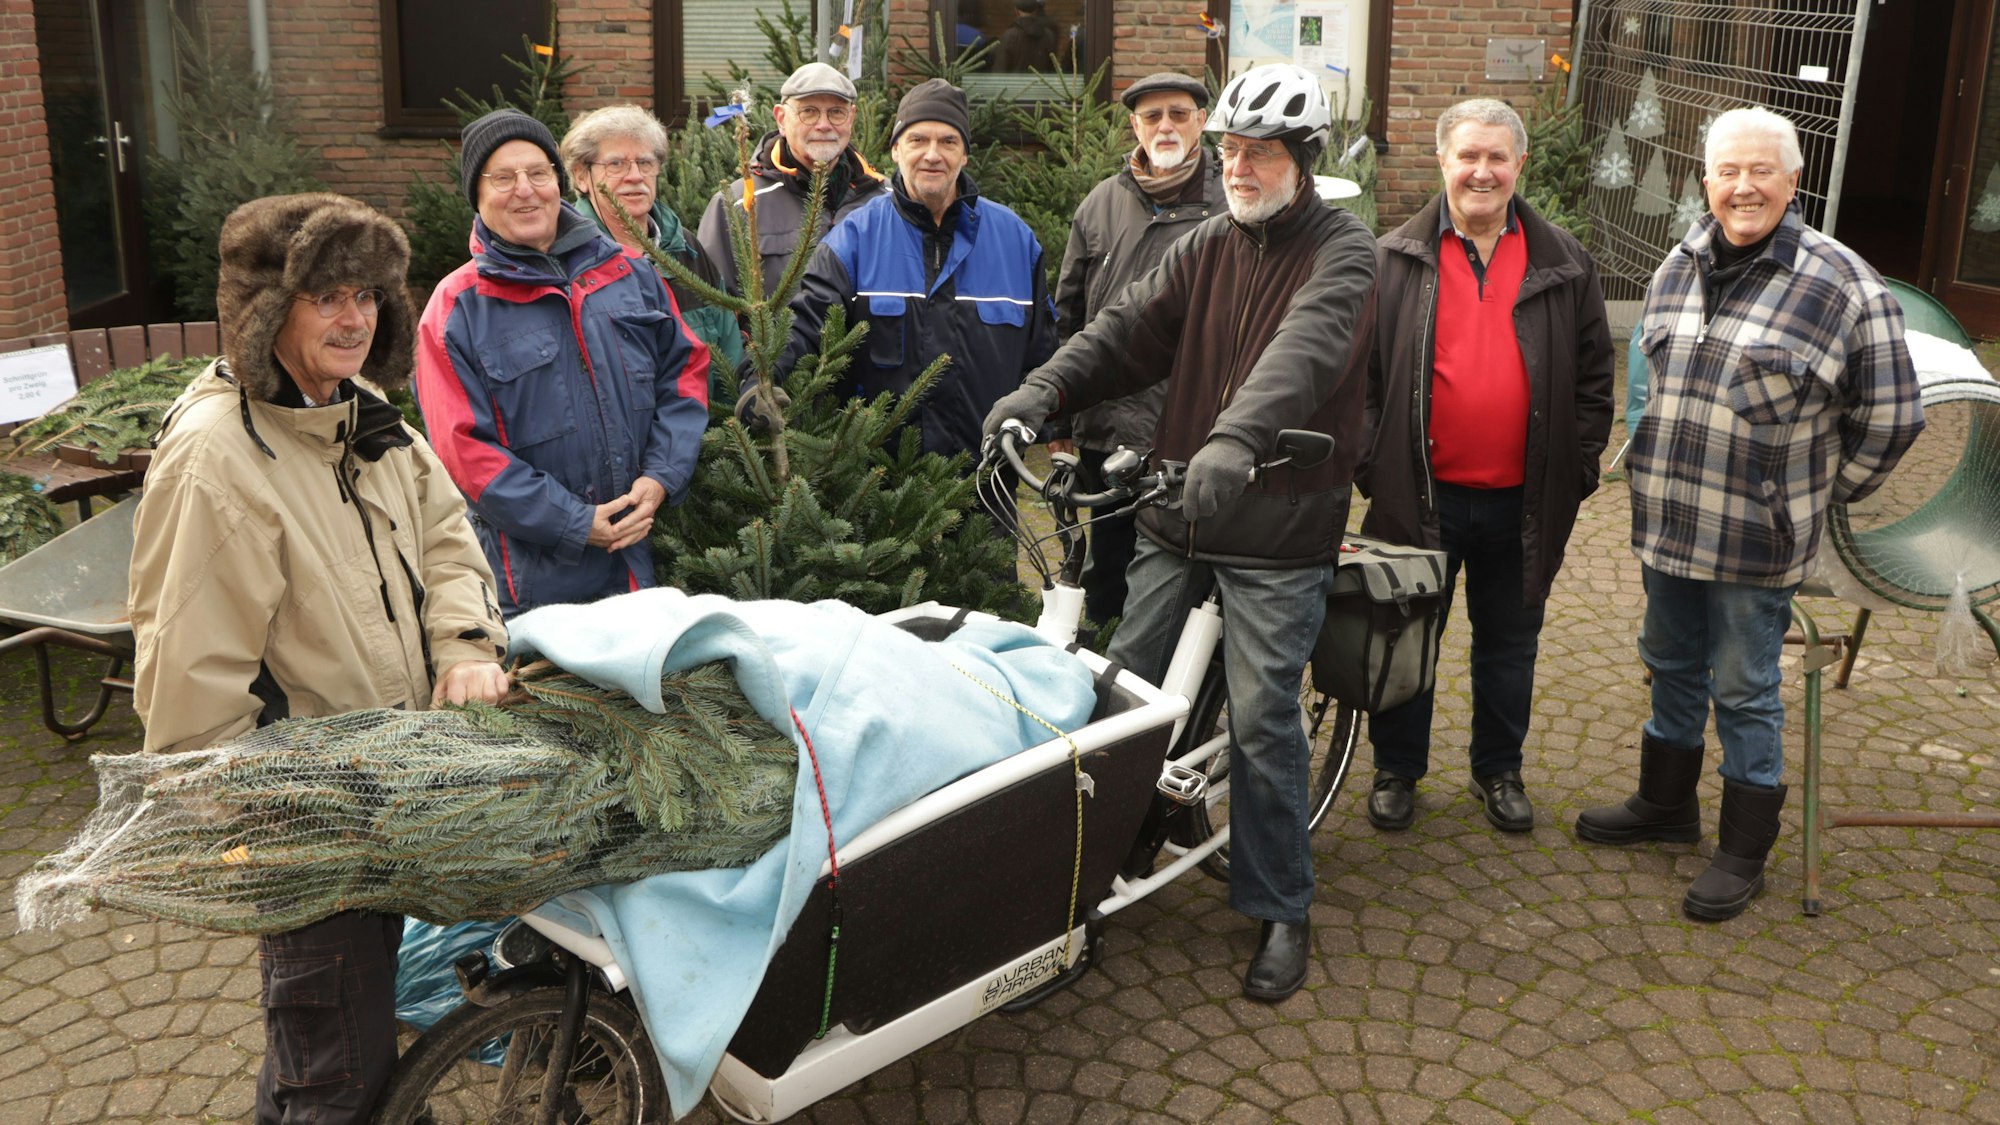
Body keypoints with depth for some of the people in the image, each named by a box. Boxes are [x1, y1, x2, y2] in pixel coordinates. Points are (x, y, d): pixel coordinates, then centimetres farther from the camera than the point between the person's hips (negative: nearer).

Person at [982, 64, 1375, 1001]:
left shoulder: (1341, 251, -6)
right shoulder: (1205, 247, 10)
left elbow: (1305, 348, -26)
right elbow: (1130, 328, -3)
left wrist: (1235, 440, -45)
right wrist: (1042, 390, -22)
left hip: (1279, 533, -5)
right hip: (1177, 512, 5)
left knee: (1262, 722, -1)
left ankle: (1280, 911, 18)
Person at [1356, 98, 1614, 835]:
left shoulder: (1563, 265, 3)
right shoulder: (1395, 261, -1)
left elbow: (1592, 376, 7)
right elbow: (1360, 373, 1)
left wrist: (1578, 468, 2)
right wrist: (1370, 464, -4)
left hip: (1521, 500, 1)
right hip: (1421, 495, -1)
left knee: (1509, 644, 15)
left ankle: (1499, 770, 33)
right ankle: (1397, 770, 28)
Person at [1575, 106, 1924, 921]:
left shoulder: (1842, 285, -12)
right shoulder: (1680, 266, 5)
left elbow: (1889, 418, -6)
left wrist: (1820, 494, 0)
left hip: (1757, 541, -5)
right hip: (1667, 520, 6)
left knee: (1744, 692, 6)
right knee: (1672, 666, 20)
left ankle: (1744, 853, 23)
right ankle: (1665, 803, 40)